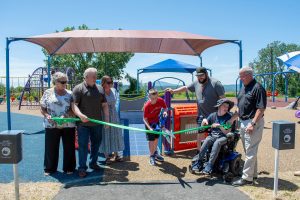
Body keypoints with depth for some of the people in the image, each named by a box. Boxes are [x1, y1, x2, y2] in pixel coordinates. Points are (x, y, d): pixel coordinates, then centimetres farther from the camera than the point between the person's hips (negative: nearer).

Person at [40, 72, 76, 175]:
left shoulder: (69, 94, 4)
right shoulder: (48, 93, 2)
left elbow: (73, 109, 2)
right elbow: (42, 108, 4)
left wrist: (66, 115, -16)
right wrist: (47, 115, -15)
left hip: (68, 125, 1)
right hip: (52, 125, -1)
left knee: (69, 147, 7)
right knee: (51, 147, 8)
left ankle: (69, 168, 22)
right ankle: (49, 168, 25)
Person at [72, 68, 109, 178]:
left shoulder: (100, 89, 10)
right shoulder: (78, 88, -6)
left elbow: (104, 105, 13)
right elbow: (74, 105, -13)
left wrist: (106, 119, 6)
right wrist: (80, 115, -30)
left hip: (97, 123, 6)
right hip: (83, 123, -5)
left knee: (96, 143, 16)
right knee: (83, 145, 0)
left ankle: (93, 163, 33)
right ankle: (82, 168, 10)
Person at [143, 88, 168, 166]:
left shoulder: (161, 101, -22)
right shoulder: (147, 106, -32)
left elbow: (165, 107, -1)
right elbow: (145, 119, -23)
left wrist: (165, 112, -24)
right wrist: (149, 128, -36)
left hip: (157, 121, 5)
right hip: (149, 123, -5)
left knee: (156, 138, 17)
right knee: (151, 140, -3)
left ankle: (155, 153, 37)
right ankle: (152, 156, 13)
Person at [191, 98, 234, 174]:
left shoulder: (229, 117, 0)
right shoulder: (213, 115, 6)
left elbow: (227, 132, -5)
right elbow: (202, 127, 10)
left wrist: (219, 126, -18)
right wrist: (204, 121, -10)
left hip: (223, 137, -2)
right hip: (212, 135, 2)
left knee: (217, 142, -33)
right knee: (207, 140, -29)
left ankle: (210, 165, -32)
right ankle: (199, 161, -22)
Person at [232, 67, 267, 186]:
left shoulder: (258, 88, -14)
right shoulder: (243, 88, 13)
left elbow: (261, 109, -19)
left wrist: (253, 124, -24)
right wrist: (232, 119, 18)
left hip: (253, 123, -9)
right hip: (243, 122, 9)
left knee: (250, 151, -3)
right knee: (248, 150, 16)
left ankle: (247, 178, 4)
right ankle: (253, 174, 29)